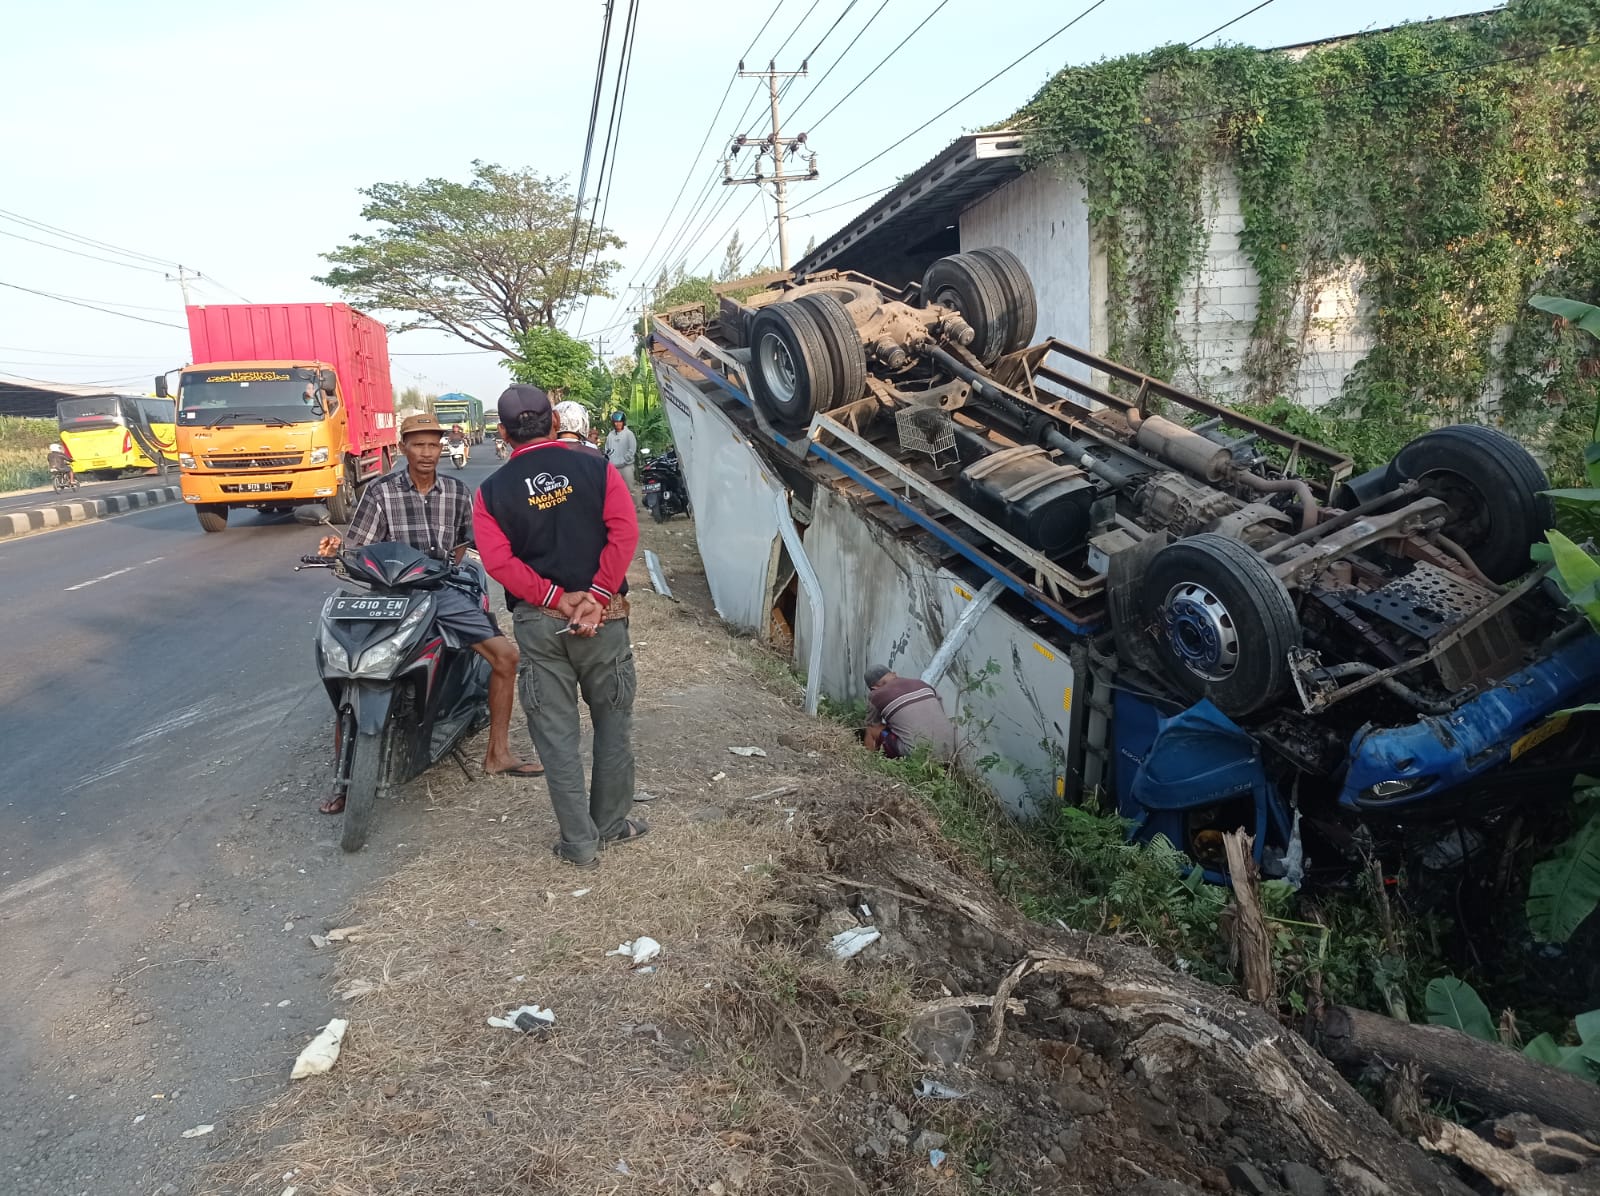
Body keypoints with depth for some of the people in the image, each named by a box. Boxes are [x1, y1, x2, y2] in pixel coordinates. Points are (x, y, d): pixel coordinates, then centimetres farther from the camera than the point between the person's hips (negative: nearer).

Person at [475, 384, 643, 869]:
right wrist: (596, 598, -16)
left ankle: (580, 842, 14)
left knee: (557, 733, 8)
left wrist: (556, 597, -12)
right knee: (613, 722, 15)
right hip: (603, 615, 0)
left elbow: (498, 559, -12)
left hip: (538, 623, 0)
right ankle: (612, 823, 27)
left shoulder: (492, 490, 2)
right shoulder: (594, 467, 0)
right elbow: (624, 532, -13)